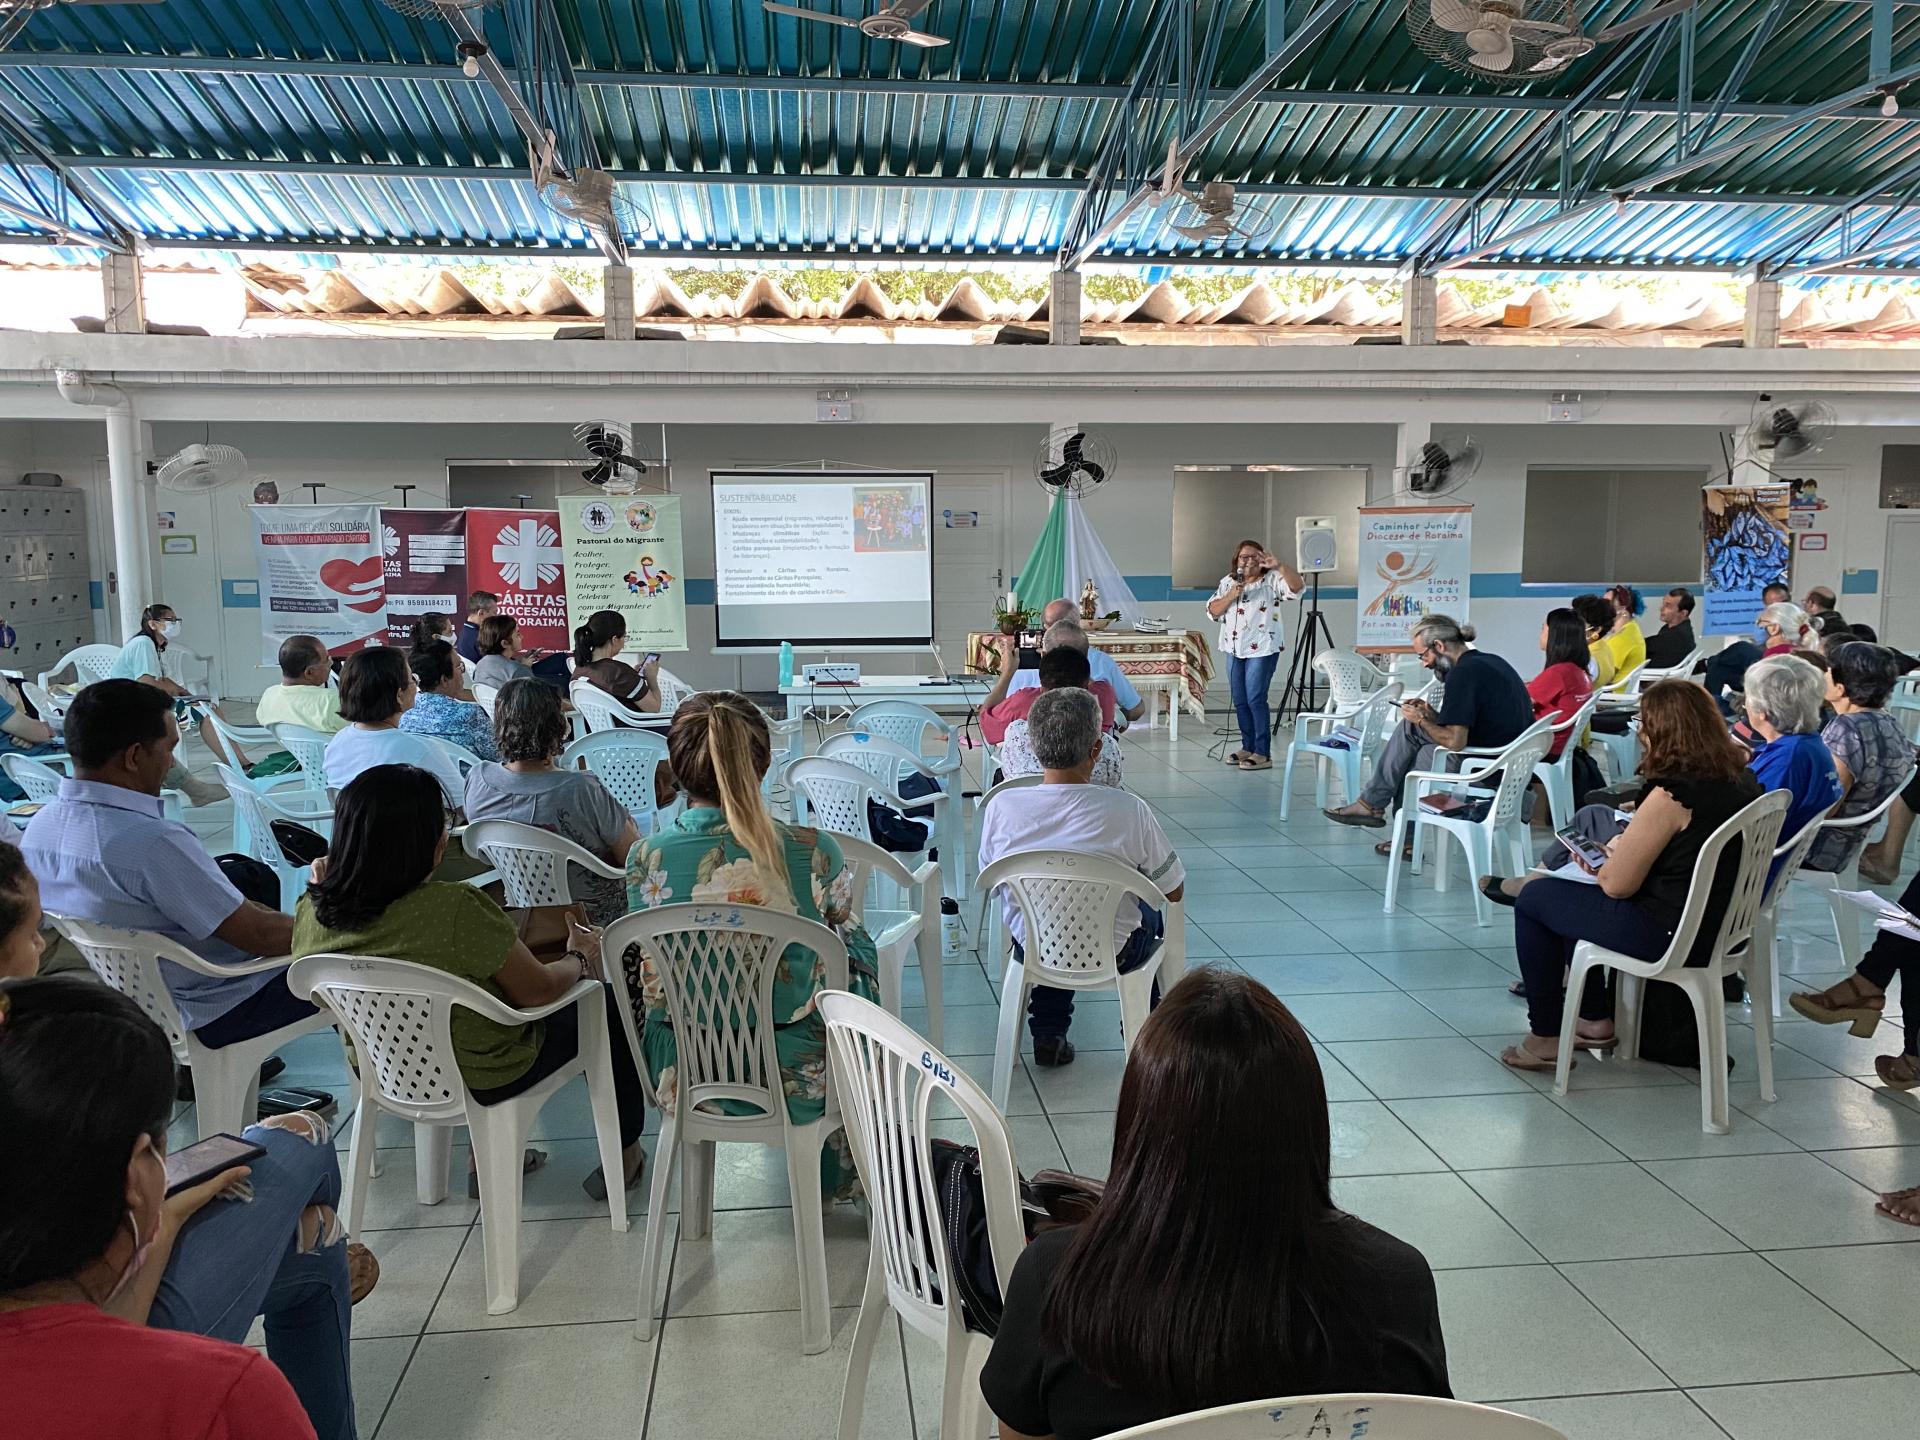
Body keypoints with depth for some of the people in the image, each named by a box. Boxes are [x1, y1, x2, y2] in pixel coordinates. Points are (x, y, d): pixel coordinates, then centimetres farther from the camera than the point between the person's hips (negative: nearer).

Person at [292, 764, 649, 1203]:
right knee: (604, 1002, 16)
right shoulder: (454, 910, -34)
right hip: (480, 1081, -6)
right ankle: (624, 1154, 33)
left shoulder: (311, 912, -15)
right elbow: (537, 990, -21)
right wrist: (580, 959, -1)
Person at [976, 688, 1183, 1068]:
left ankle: (1048, 1033, 33)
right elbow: (1174, 891, -10)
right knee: (1151, 908, 32)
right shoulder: (1129, 810, -24)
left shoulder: (1001, 808, -19)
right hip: (1114, 954, -1)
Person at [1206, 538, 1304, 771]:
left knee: (1256, 699, -9)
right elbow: (1213, 611, 6)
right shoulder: (1228, 582, 11)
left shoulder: (1272, 580, -4)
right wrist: (1231, 596, -10)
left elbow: (1296, 587, -21)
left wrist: (1280, 566, -33)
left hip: (1262, 649, -6)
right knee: (1240, 701, 10)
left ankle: (1263, 754, -5)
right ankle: (1248, 747, 22)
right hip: (1235, 649, 6)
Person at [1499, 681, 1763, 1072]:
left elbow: (1617, 885, -19)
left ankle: (1546, 1036, 17)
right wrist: (1624, 849, 9)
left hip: (1665, 934, -9)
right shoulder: (1742, 779, 0)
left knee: (1533, 899, 8)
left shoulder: (1670, 795, -26)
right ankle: (1595, 1019, 34)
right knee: (1575, 896, 27)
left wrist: (1609, 854, 2)